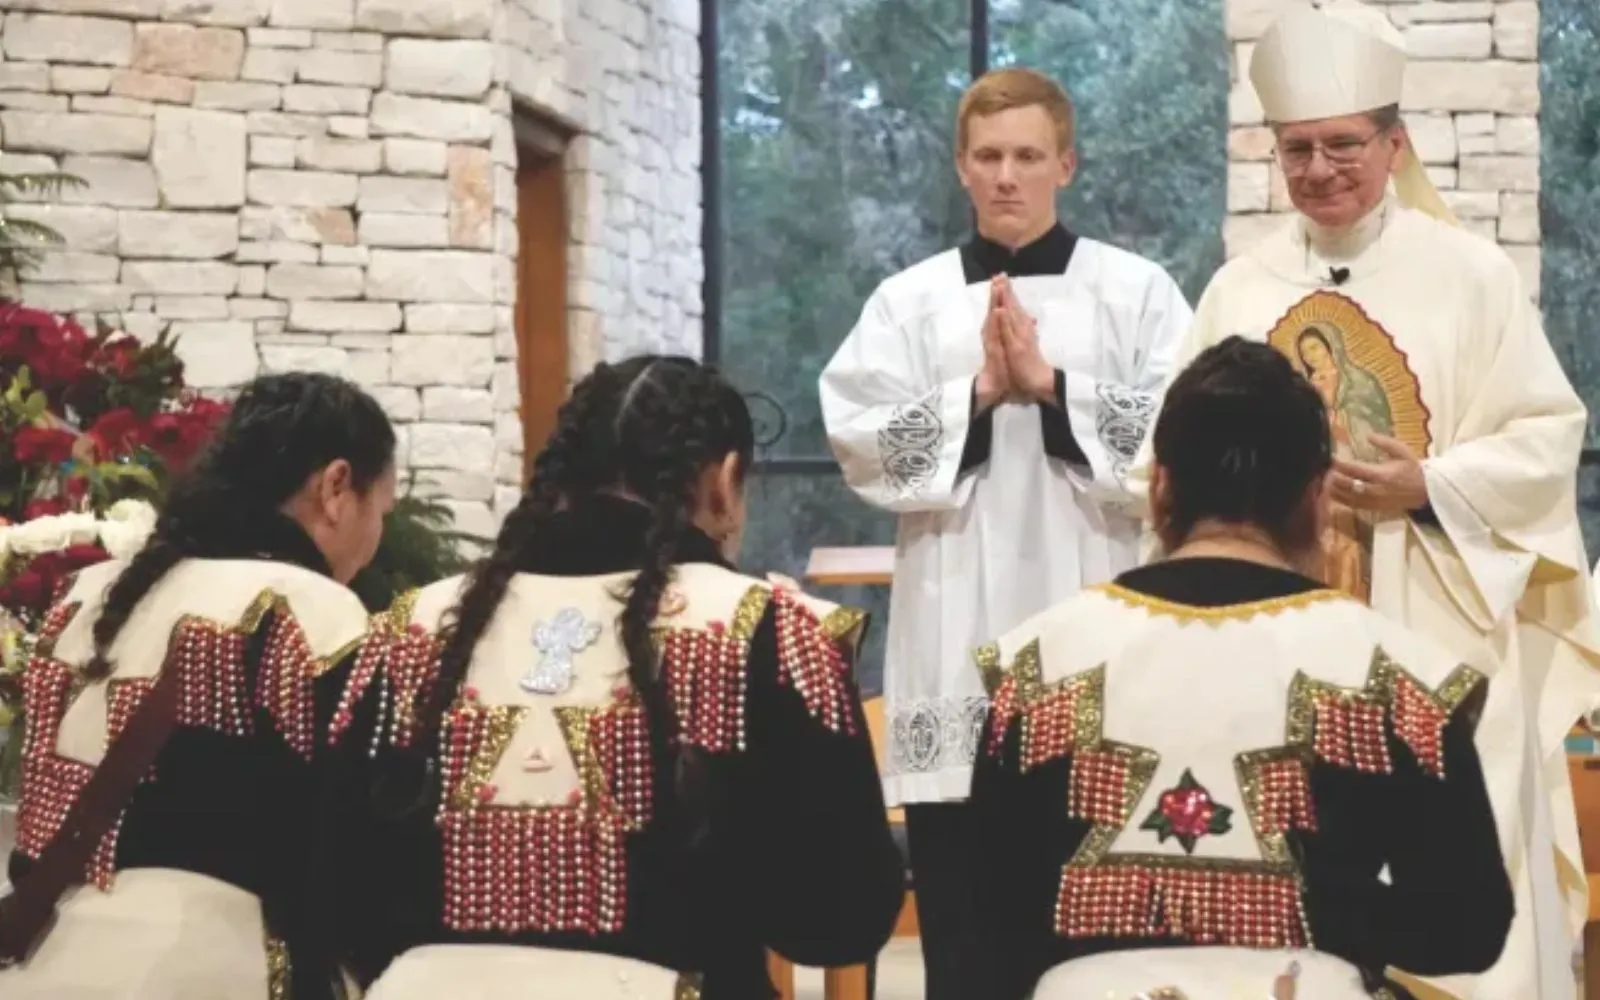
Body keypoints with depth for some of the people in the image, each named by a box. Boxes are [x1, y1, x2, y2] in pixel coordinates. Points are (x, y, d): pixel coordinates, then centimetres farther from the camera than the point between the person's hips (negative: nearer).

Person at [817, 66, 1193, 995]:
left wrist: (1053, 386, -13)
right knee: (962, 916, 5)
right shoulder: (910, 299, 9)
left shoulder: (1137, 289, 6)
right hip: (959, 635, 1)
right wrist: (979, 394, -12)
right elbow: (859, 441, -2)